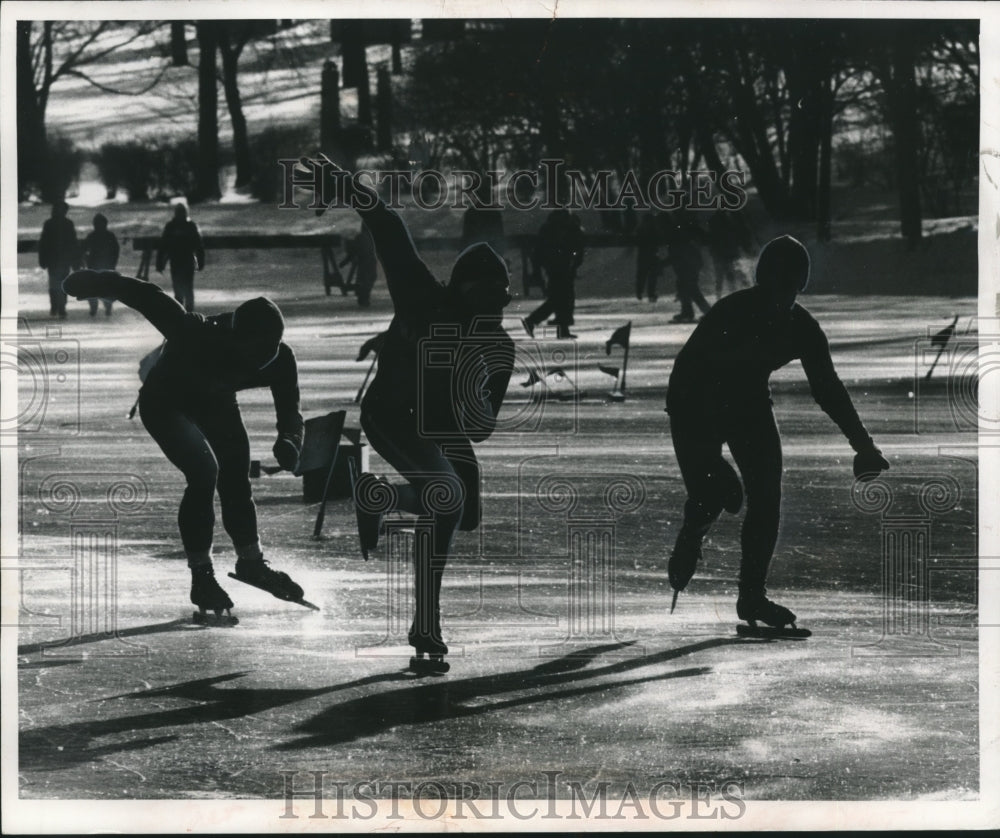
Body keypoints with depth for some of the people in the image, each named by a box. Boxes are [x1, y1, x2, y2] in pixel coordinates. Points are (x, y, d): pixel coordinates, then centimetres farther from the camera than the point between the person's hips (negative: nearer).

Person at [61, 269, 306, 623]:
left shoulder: (279, 359, -27)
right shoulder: (198, 335, -43)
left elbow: (289, 408, -16)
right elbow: (150, 299, -38)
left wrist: (289, 441, -35)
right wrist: (96, 282, -41)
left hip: (216, 404, 5)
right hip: (166, 402, -5)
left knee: (236, 477, 12)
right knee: (204, 472, -21)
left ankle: (251, 561, 37)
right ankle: (201, 577, -9)